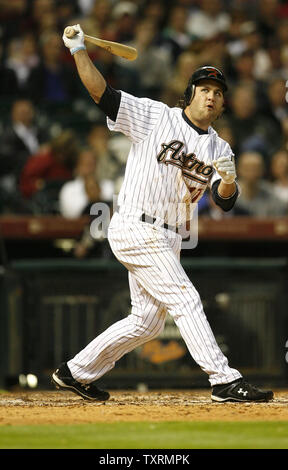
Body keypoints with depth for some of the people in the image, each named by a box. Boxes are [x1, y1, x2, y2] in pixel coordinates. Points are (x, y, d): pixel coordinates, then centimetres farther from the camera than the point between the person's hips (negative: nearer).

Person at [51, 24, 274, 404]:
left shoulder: (220, 149, 11)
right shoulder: (155, 117, -3)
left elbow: (225, 200, -3)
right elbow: (102, 93, -8)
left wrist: (229, 179, -25)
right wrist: (78, 51, -16)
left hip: (167, 239, 8)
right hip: (135, 227, -8)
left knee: (147, 321, 11)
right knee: (185, 300, -14)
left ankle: (76, 372, 23)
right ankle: (225, 381, -17)